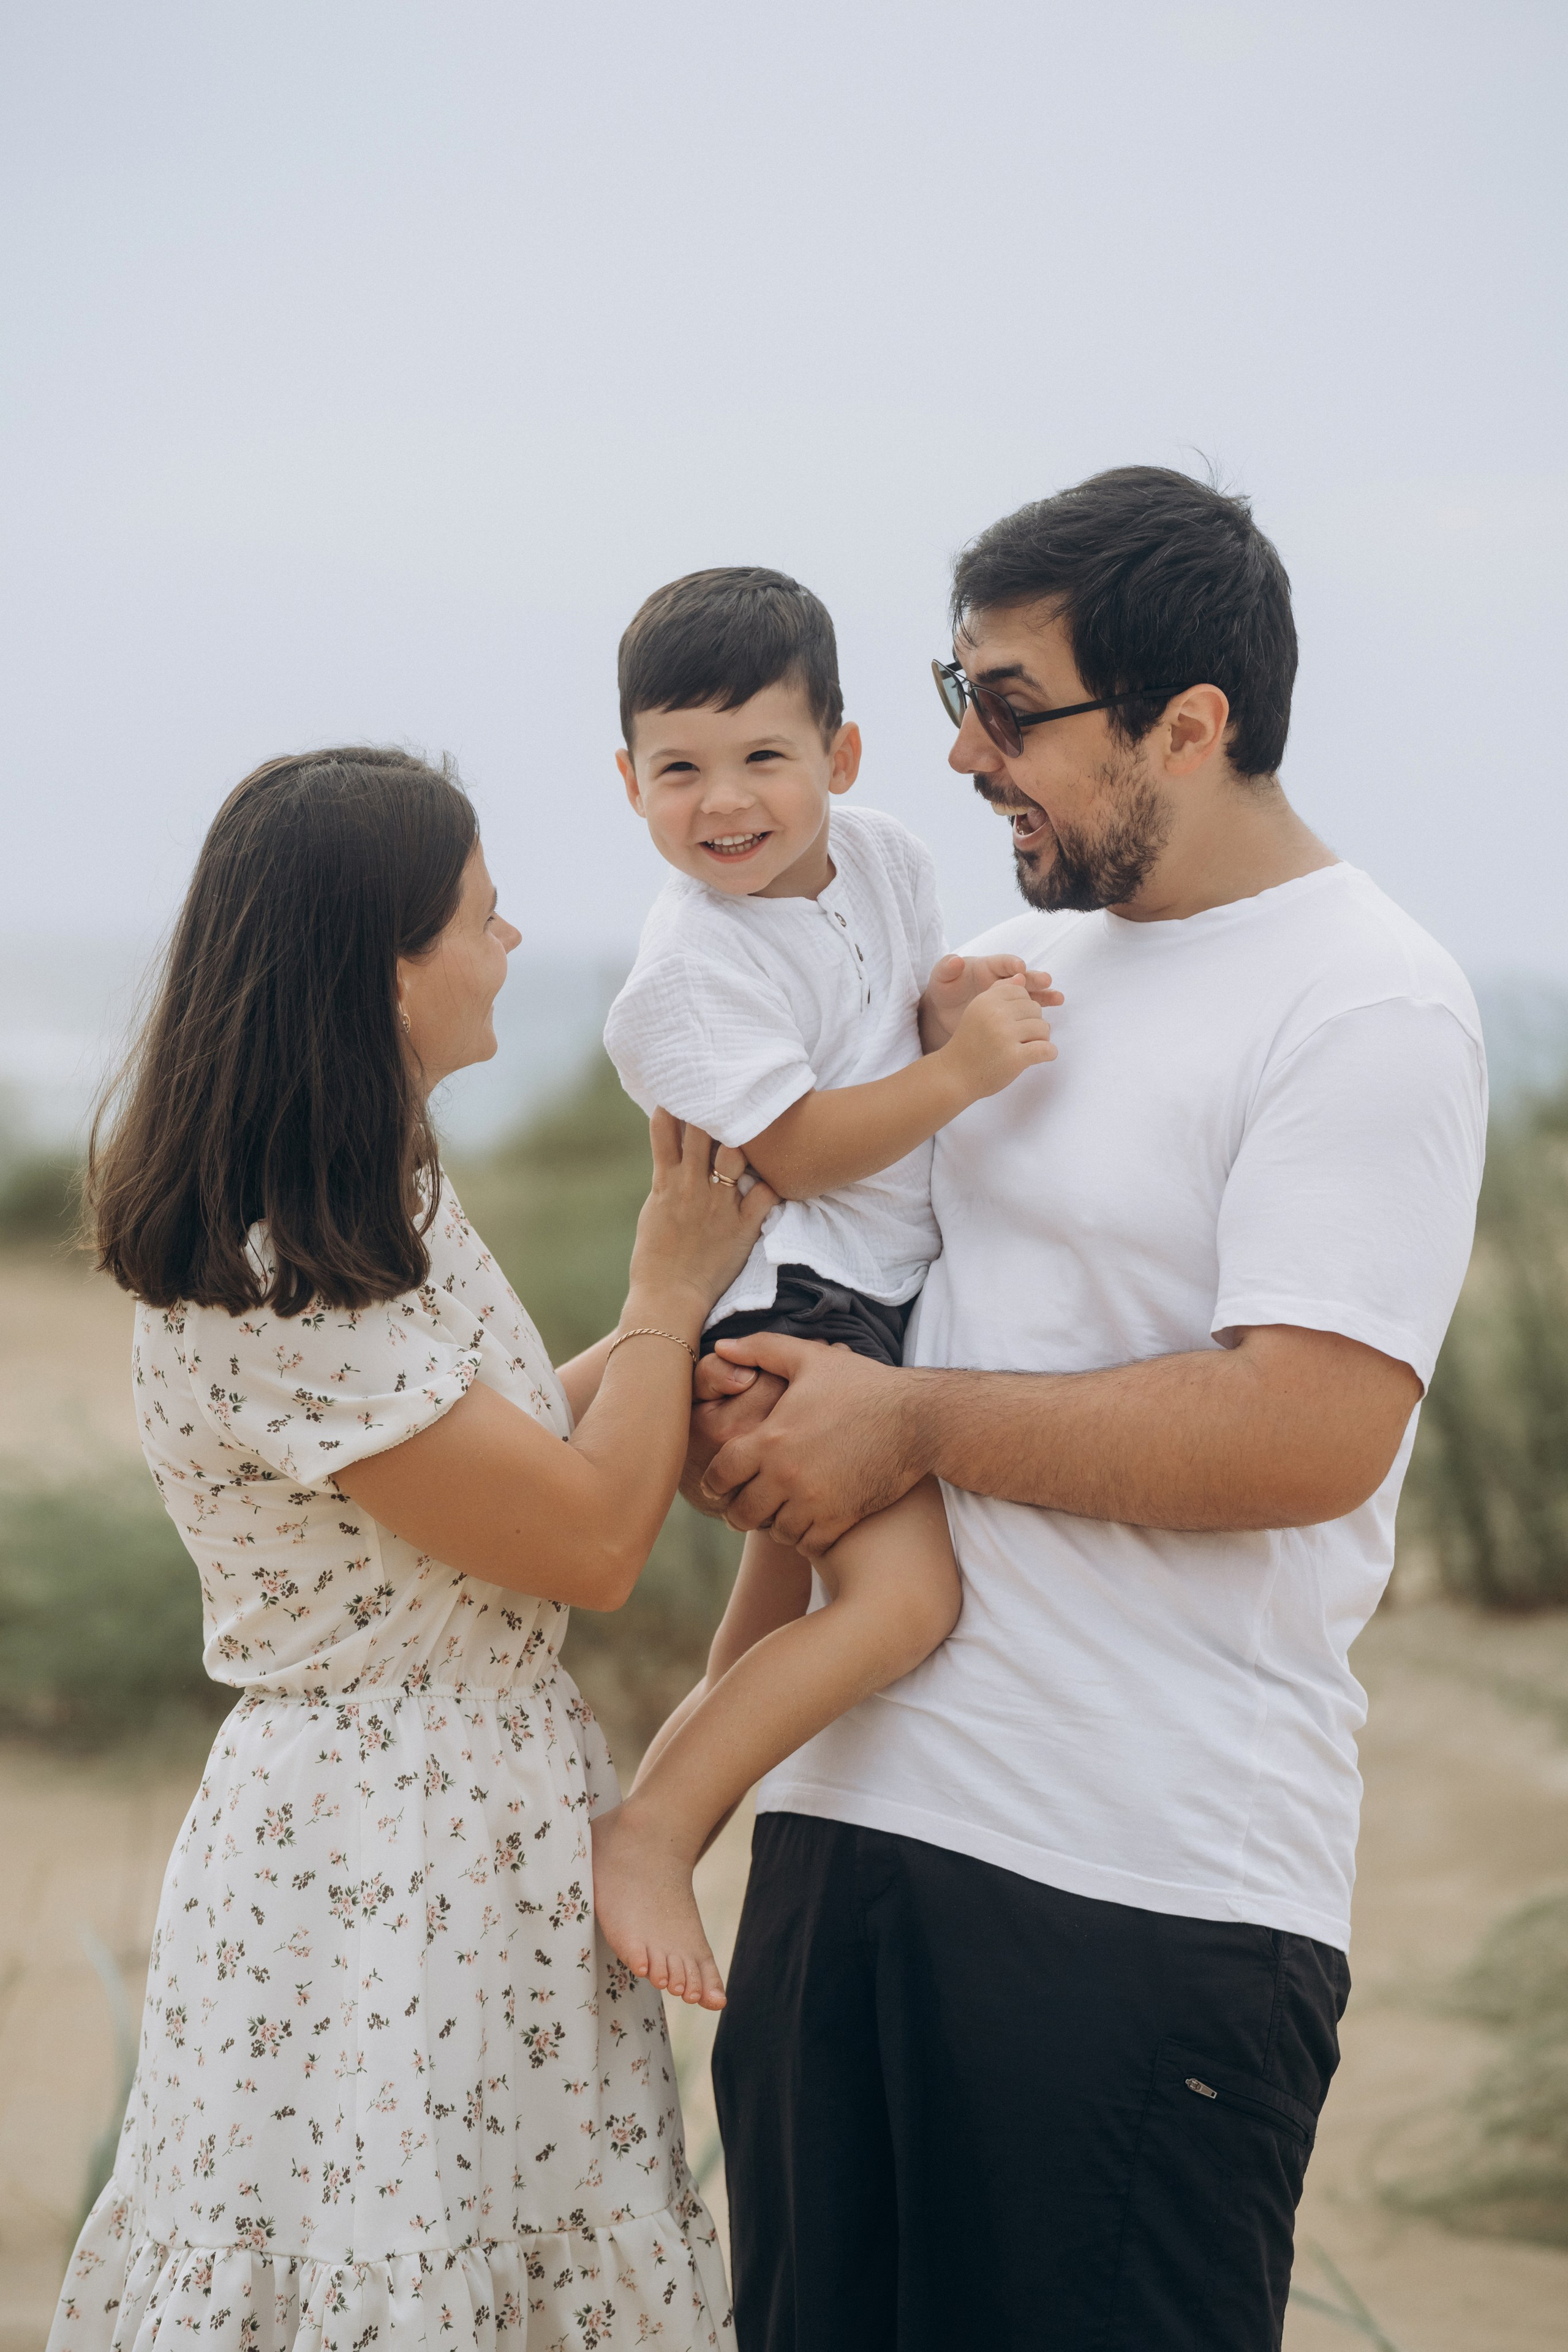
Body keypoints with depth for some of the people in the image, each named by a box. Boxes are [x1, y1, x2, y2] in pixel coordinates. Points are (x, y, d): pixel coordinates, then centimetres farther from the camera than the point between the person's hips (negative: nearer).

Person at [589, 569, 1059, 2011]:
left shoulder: (880, 857, 5)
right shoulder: (699, 958, -16)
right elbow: (793, 1149, -20)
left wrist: (957, 997, -3)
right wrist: (958, 1070, -28)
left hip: (879, 1300, 9)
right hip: (790, 1303, -9)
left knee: (775, 1645, 20)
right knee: (902, 1594, -24)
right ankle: (646, 1840, -18)